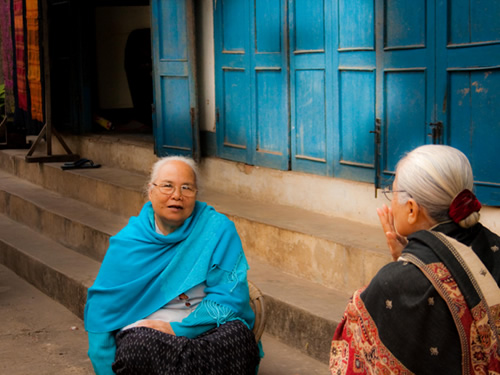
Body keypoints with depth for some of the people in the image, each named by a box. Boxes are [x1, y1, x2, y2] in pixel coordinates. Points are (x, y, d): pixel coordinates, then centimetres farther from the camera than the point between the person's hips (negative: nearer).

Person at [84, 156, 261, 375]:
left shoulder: (218, 229, 0)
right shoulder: (127, 242, 4)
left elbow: (230, 298, -5)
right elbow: (100, 308, 4)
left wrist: (178, 329, -15)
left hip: (202, 329, 0)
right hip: (144, 328, 0)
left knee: (239, 335, -33)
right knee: (140, 344, -36)